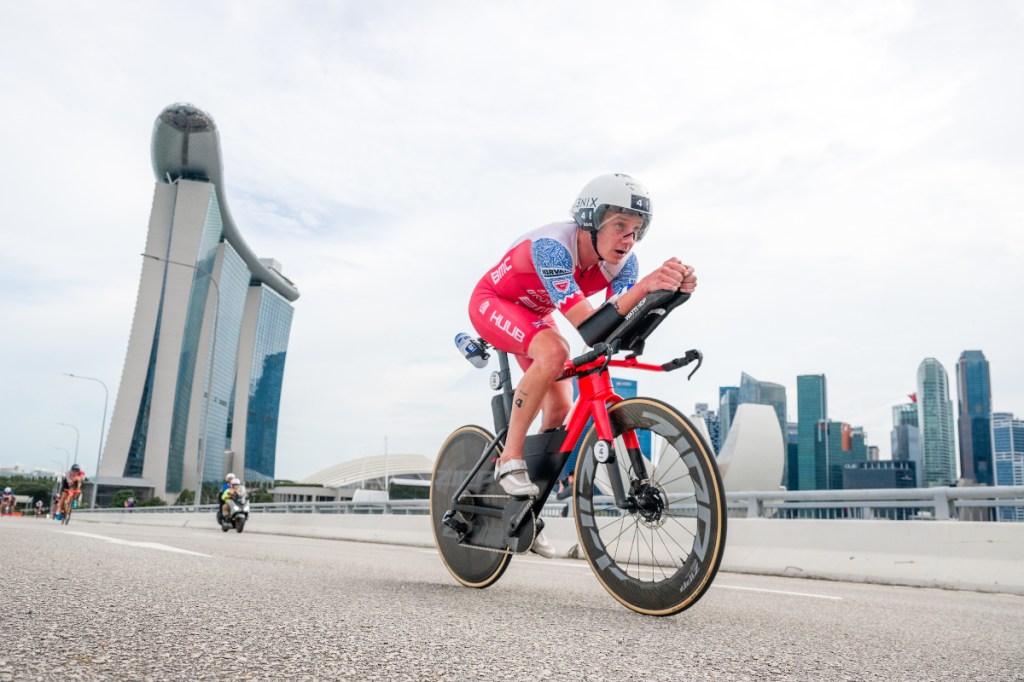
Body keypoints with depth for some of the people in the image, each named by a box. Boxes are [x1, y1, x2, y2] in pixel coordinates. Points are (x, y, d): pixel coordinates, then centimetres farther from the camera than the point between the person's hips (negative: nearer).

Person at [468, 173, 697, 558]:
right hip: (493, 304, -7)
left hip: (533, 316, 7)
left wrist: (673, 290, -45)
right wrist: (645, 285, -59)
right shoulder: (553, 247, -38)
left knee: (561, 411, -2)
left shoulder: (621, 261, -19)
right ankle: (510, 460, -21)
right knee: (554, 352, -36)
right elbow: (588, 325, -47)